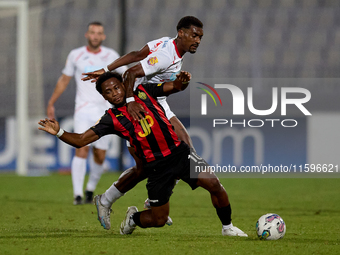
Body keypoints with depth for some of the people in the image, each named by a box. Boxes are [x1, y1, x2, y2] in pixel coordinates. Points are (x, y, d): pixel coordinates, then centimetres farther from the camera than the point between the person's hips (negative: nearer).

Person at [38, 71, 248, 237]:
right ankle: (133, 218, 37)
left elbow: (173, 87, 0)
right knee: (158, 220, 2)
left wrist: (182, 82, -24)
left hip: (179, 152, 1)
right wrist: (59, 132, -22)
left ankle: (228, 227, 7)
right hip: (157, 167, -1)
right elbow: (81, 140, -5)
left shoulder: (143, 92, 3)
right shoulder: (112, 119, -2)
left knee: (213, 183, -16)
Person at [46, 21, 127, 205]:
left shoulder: (111, 56, 5)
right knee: (82, 149, -18)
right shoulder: (75, 55, 3)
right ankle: (77, 194, -19)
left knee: (100, 156, 2)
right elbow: (64, 80, 13)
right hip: (83, 109, -1)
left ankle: (91, 188, 27)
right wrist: (51, 103, 14)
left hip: (105, 111, 2)